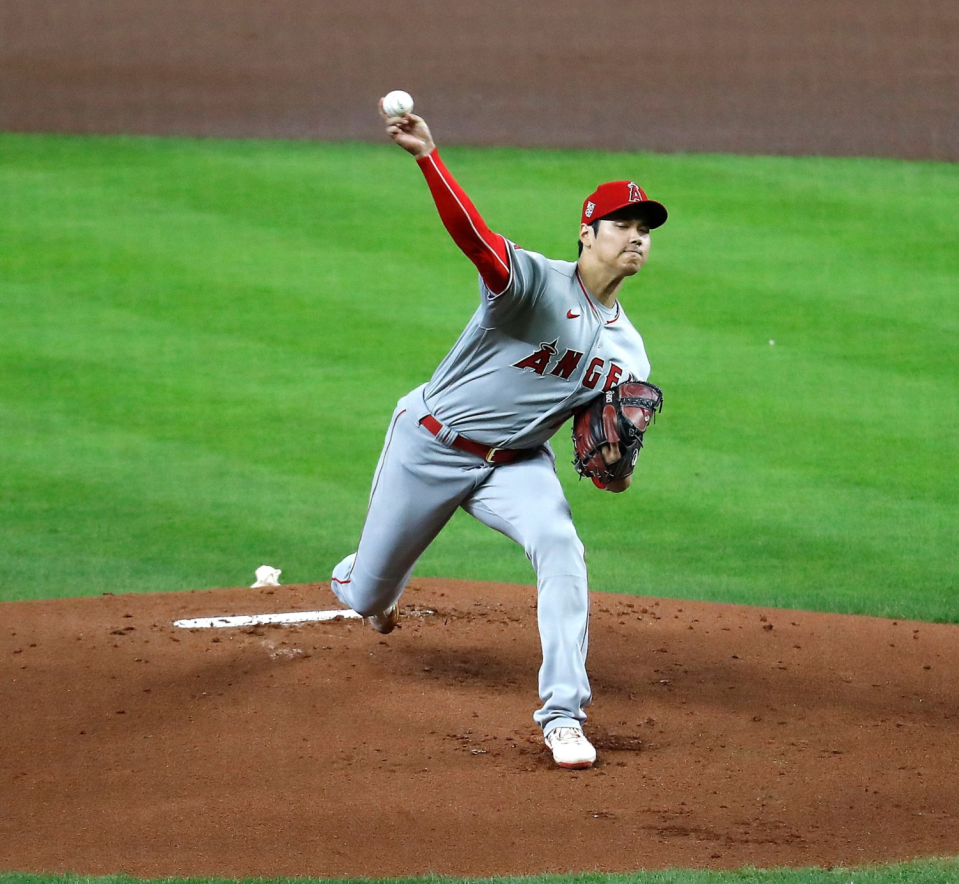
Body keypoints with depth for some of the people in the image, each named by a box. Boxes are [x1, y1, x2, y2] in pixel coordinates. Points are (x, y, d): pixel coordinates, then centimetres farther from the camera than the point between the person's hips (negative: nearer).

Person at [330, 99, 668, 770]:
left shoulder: (628, 354, 2)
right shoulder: (538, 281, -19)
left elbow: (604, 446, 7)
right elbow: (476, 237, -38)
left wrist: (614, 467, -20)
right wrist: (428, 157, -56)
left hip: (516, 463, 4)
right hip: (431, 448, -3)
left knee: (560, 547, -28)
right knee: (369, 597, 10)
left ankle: (564, 714, -24)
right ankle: (359, 580, 52)